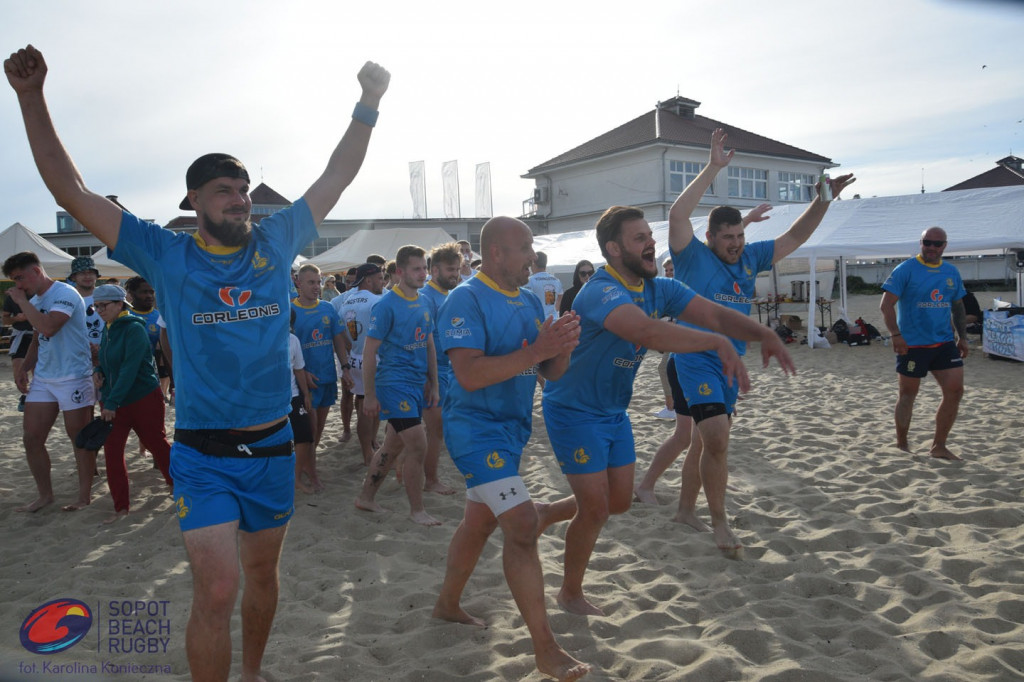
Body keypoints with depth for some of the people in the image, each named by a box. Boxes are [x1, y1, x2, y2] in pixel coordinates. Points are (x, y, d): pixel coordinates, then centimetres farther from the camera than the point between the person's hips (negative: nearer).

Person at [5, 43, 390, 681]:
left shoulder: (275, 242, 2)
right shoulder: (166, 256, -3)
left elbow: (337, 176, 5)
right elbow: (73, 191, -2)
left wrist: (369, 103, 0)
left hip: (273, 448, 3)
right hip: (203, 455, -3)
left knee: (263, 571, 20)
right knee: (217, 590, -13)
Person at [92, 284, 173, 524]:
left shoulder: (134, 329, -15)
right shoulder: (107, 329, 10)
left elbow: (130, 368, -22)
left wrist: (112, 402, -24)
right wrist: (98, 371, 0)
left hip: (143, 398, -7)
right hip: (111, 401, 7)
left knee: (157, 444, 6)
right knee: (111, 452, 1)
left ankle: (177, 485, 29)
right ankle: (121, 506, 10)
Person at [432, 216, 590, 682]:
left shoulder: (530, 301, 8)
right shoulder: (466, 300, -15)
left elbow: (548, 372, 8)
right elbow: (469, 374, -26)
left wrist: (563, 347, -13)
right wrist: (535, 350, -29)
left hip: (512, 429, 9)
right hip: (477, 428, -8)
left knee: (480, 522, 20)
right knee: (522, 527, -13)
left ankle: (447, 604, 40)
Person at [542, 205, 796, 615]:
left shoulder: (659, 289, -1)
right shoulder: (602, 292, -28)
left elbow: (713, 313, -9)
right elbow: (649, 332, -46)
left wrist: (763, 334, -25)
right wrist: (717, 343, -50)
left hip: (614, 412, 9)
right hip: (574, 412, -8)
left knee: (620, 502, 15)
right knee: (596, 509, -3)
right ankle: (570, 593, 22)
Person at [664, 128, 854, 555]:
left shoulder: (749, 258, 9)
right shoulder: (694, 257, -8)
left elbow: (794, 237, 13)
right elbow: (677, 214, -23)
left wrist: (824, 200, 1)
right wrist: (713, 168, -24)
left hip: (730, 363, 7)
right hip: (695, 361, -7)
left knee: (708, 440, 16)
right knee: (717, 439, -17)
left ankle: (686, 507, 32)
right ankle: (718, 521, -1)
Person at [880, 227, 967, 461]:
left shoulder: (952, 272, 10)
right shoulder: (906, 270, -8)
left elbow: (958, 307, 19)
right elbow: (886, 305, -12)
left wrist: (962, 337, 12)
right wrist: (896, 335, -22)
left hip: (944, 343, 6)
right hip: (912, 345, -5)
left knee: (955, 391, 0)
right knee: (908, 395, 5)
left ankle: (939, 447, 12)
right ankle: (901, 445, 19)